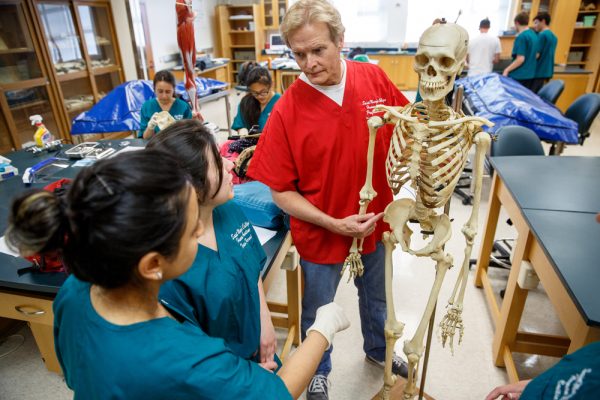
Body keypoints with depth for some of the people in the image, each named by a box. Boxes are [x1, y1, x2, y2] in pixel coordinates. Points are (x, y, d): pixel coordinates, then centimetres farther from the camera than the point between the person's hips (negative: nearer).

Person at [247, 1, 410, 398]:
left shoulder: (375, 79, -12)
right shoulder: (287, 111, -20)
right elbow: (281, 191, -15)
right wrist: (333, 224, -22)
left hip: (375, 222, 4)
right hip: (320, 233, -3)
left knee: (376, 297, 28)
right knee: (318, 312, 21)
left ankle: (378, 349, 60)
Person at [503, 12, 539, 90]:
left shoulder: (521, 37, -15)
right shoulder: (534, 35, 11)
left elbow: (520, 59, -20)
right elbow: (530, 56, 18)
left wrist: (507, 70, -13)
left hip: (519, 76, -8)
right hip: (530, 74, 8)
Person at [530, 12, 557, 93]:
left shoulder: (542, 35, -13)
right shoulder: (554, 37, 15)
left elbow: (536, 55, -16)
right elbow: (545, 54, 19)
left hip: (538, 72, -9)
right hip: (547, 72, 9)